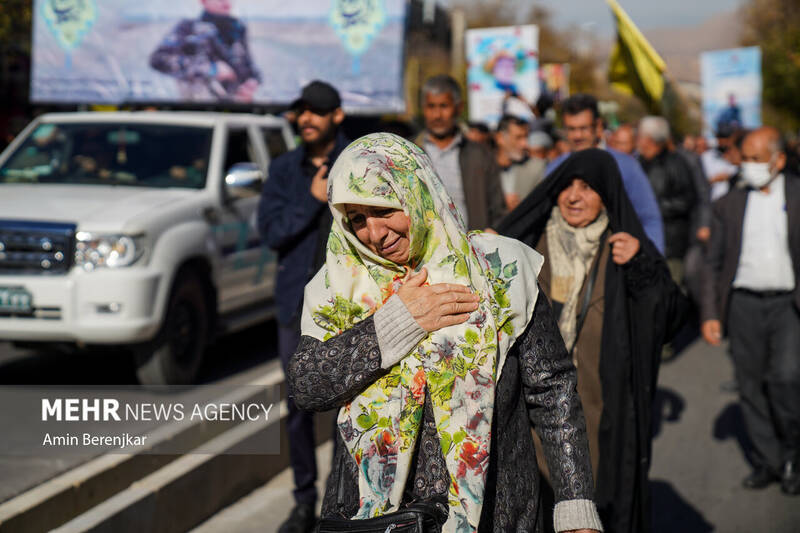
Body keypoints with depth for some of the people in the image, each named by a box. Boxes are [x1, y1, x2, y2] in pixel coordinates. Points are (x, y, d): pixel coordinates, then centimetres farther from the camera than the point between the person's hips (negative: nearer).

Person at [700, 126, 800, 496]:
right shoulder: (729, 205, 10)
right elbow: (714, 263, 12)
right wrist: (710, 313, 4)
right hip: (744, 303, 3)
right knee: (751, 385, 5)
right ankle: (767, 461, 19)